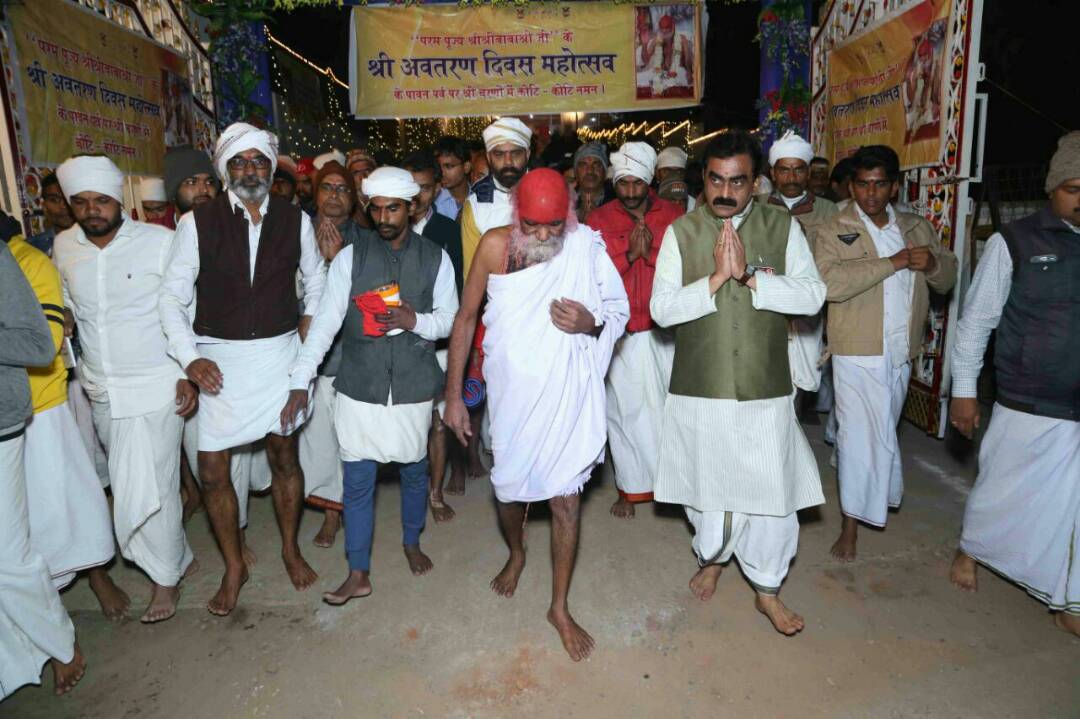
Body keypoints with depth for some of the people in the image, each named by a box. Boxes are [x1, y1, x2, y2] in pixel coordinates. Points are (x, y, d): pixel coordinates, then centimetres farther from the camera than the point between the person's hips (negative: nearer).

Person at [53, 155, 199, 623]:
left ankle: (166, 576, 20)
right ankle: (180, 556, 33)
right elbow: (65, 311, 19)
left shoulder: (160, 241, -9)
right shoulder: (64, 247, 5)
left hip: (155, 387, -5)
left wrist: (189, 373, -10)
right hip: (101, 391, 5)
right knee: (130, 484, 13)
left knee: (147, 488, -2)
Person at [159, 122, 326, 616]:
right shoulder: (198, 223, -4)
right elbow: (173, 296, -2)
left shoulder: (295, 220, 1)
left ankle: (290, 548, 33)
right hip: (219, 358, 0)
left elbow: (316, 279, 16)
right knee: (212, 471, 2)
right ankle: (234, 567, 24)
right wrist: (190, 358, -12)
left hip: (280, 353, 1)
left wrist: (309, 322, 3)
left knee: (284, 456, 11)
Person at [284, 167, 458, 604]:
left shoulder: (435, 258, -1)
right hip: (360, 387, 0)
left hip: (414, 387, 1)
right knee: (358, 481, 5)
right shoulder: (351, 256, -3)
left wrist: (417, 321, -17)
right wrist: (301, 380, -12)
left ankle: (411, 542, 42)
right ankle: (358, 574, 20)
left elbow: (450, 319, 4)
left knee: (414, 471, 17)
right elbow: (326, 320, -6)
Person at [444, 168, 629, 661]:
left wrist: (591, 323, -23)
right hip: (511, 392, 1)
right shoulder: (495, 245, -10)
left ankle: (560, 607, 25)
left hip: (567, 392, -1)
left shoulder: (586, 247, -10)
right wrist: (453, 395, -1)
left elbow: (620, 309, 2)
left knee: (566, 498, 4)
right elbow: (466, 318, -2)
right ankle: (516, 554, 52)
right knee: (509, 487, 17)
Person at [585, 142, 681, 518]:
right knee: (624, 409, 6)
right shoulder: (599, 219, 3)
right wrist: (628, 254, -15)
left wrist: (651, 252, -14)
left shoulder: (674, 215, 4)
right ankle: (631, 487, 20)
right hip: (620, 334, 0)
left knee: (667, 406, 5)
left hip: (664, 331, 1)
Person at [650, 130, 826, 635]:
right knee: (706, 482, 15)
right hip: (699, 388, 0)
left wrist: (750, 276, -21)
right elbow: (661, 309, -10)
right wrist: (716, 278, -20)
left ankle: (767, 589, 28)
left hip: (764, 389, 0)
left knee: (771, 489, 6)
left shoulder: (782, 228, 0)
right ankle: (711, 556, 43)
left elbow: (812, 295, -10)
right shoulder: (681, 232, -2)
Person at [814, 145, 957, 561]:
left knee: (883, 431, 17)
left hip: (902, 352, 5)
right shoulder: (833, 231, -5)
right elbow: (830, 283, -21)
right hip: (858, 353, -5)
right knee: (861, 434, -3)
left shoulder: (917, 227, 11)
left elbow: (947, 278, 14)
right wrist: (894, 262, -20)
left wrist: (932, 264, -9)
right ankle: (851, 524, 8)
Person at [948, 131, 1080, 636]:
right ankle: (969, 550, 40)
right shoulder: (1016, 242, -7)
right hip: (1029, 408, -3)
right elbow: (976, 319, -4)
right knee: (1003, 491, 13)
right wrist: (963, 390, -4)